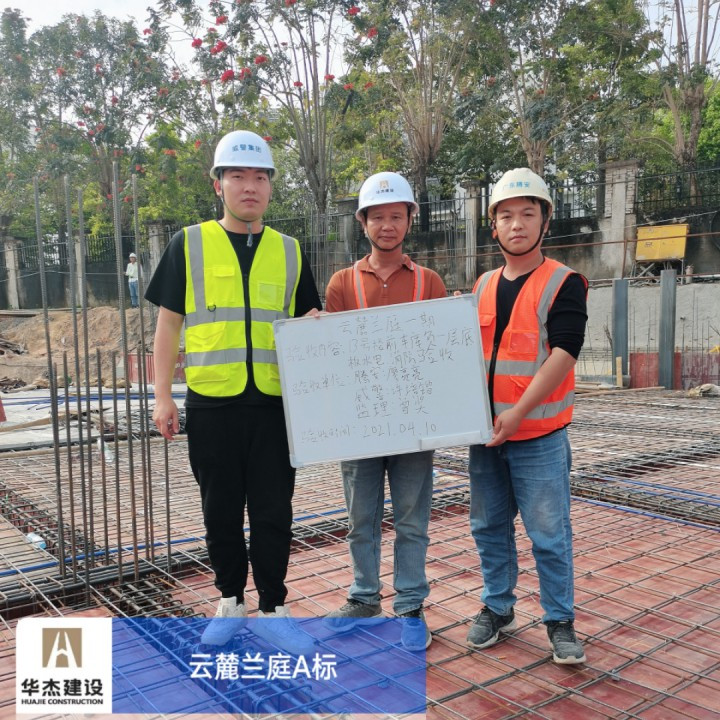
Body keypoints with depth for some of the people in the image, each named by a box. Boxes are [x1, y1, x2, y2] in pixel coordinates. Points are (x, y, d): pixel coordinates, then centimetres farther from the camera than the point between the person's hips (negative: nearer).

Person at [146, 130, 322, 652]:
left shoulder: (290, 252, 10)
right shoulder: (189, 245, 5)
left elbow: (308, 324, 15)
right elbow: (169, 322, 5)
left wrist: (314, 324, -9)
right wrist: (163, 395, -1)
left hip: (274, 403, 1)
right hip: (211, 403, -1)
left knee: (274, 512, 5)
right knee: (222, 511, 11)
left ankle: (273, 609, 22)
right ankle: (231, 602, 29)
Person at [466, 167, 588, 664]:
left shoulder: (564, 283, -6)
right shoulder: (482, 286, 11)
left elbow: (563, 354, -16)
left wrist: (519, 412, -23)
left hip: (539, 436, -5)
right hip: (486, 433, 5)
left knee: (550, 534, 3)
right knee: (489, 527, 14)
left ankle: (560, 621, 21)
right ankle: (498, 609, 31)